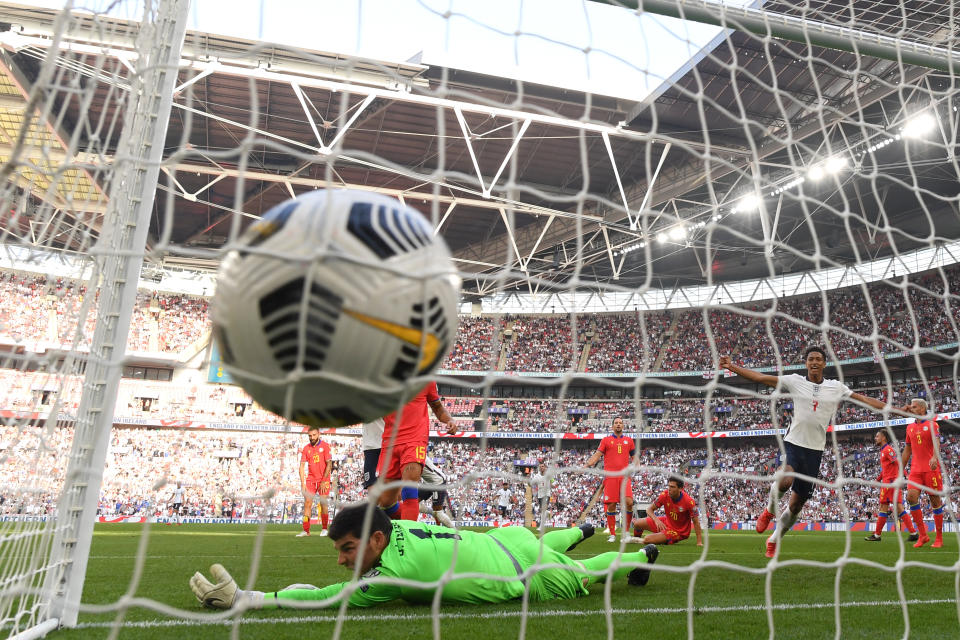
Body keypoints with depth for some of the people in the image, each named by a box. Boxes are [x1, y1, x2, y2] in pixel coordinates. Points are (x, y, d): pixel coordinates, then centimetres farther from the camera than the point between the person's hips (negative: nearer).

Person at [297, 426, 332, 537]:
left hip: (323, 479, -3)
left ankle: (324, 529, 6)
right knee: (307, 503, -5)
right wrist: (302, 483, -4)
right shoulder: (306, 448, 5)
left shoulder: (325, 446, -4)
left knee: (323, 504, -5)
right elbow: (302, 466, 5)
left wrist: (323, 481, -12)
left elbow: (329, 464, -6)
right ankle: (306, 530, -2)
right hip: (310, 479, 3)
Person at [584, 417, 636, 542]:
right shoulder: (606, 440, 10)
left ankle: (626, 531, 6)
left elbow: (634, 456, 23)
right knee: (611, 505, -3)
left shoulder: (629, 440, 16)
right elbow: (597, 455, 5)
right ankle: (612, 535, 8)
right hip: (610, 477, -1)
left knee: (629, 502, -12)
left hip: (624, 477, 2)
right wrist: (586, 465, -8)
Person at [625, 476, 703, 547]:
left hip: (678, 531, -5)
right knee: (637, 523, -3)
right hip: (666, 522, 5)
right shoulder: (665, 495, -16)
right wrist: (656, 520, -29)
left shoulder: (688, 501, -27)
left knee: (647, 539, -23)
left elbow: (696, 522, -18)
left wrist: (699, 542, -23)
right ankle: (635, 539, 31)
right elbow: (649, 510, -8)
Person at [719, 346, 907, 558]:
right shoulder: (795, 381, 0)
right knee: (786, 480, -32)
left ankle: (773, 541, 26)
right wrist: (732, 367, -9)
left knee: (796, 504, 5)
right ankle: (769, 510, 1)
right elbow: (760, 377, -2)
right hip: (793, 443, -2)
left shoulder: (836, 387, 7)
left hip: (815, 451, 2)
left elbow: (865, 400, 12)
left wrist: (897, 409, 9)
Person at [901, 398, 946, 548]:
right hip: (915, 469, 4)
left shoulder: (932, 424, -1)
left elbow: (936, 442, -18)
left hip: (931, 468, -4)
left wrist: (935, 457, -37)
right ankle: (923, 535, -3)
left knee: (935, 501, 1)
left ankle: (939, 538, 12)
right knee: (911, 496, -11)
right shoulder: (910, 427, 15)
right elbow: (907, 451, 20)